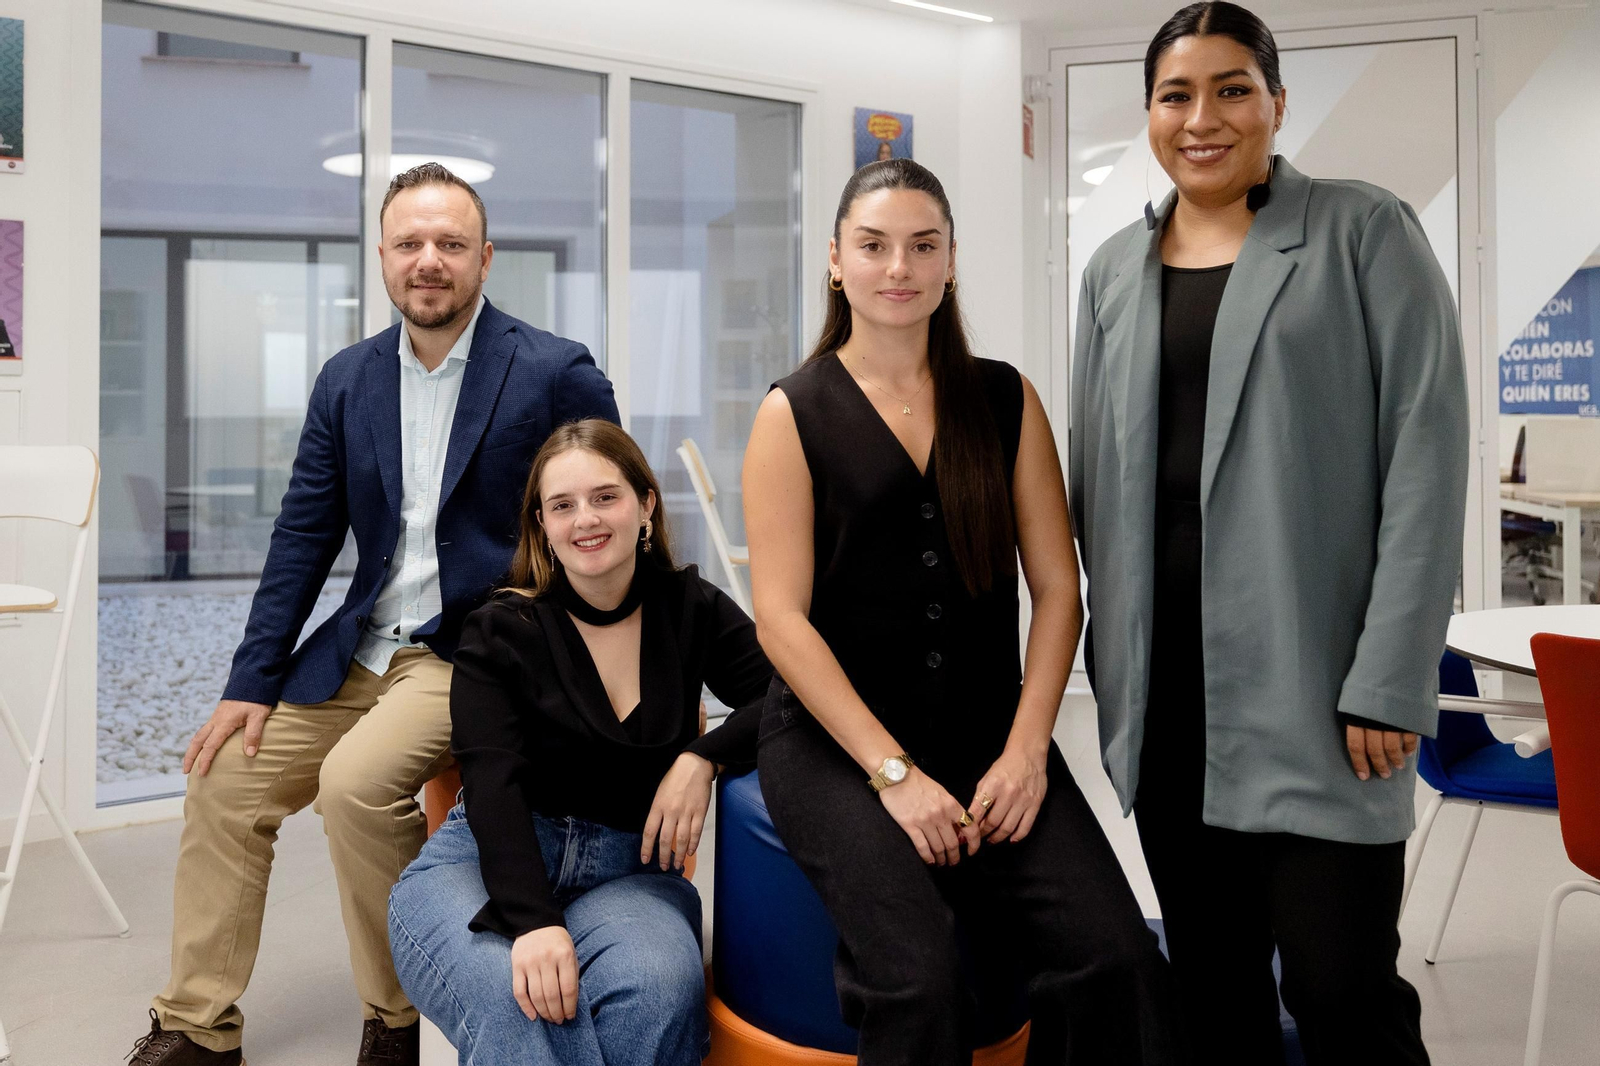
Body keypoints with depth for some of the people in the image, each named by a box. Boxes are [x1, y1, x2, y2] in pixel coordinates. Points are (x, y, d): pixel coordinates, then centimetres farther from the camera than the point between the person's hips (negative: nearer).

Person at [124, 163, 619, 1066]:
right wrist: (252, 683, 4)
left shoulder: (557, 374, -9)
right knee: (226, 777, 2)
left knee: (357, 780, -26)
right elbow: (304, 537, 9)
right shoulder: (348, 379, 8)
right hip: (363, 646, 7)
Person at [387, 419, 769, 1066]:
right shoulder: (500, 631, 1)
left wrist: (703, 758, -17)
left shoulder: (691, 609, 7)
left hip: (627, 874, 2)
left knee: (659, 989, -33)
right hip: (485, 864, -1)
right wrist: (533, 921, -29)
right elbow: (492, 781, -12)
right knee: (517, 1002, -36)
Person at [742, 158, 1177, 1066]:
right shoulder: (795, 413, 2)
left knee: (1112, 960, -18)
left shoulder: (1006, 400, 10)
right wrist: (894, 773, -13)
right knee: (919, 978, -25)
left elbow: (1057, 587, 6)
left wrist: (1025, 750, -7)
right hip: (836, 737, -2)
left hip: (989, 732, 3)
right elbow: (782, 617, -6)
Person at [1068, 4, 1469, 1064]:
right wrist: (1110, 653, 9)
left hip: (1313, 683, -4)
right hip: (1163, 687, 4)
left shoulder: (1364, 233, 0)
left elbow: (1427, 454, -7)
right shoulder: (1114, 268, 13)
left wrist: (1391, 680, -13)